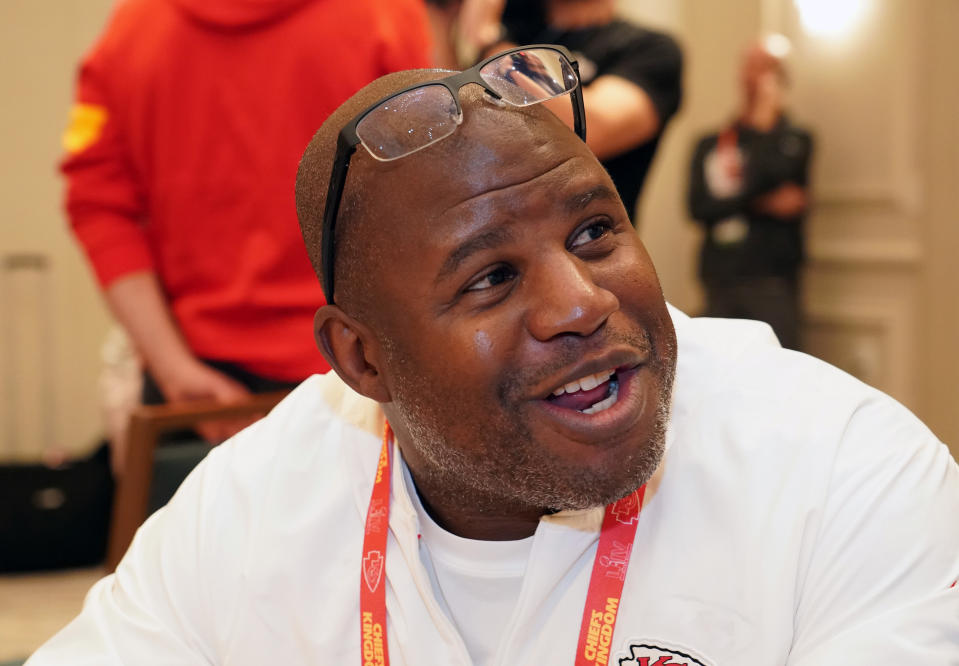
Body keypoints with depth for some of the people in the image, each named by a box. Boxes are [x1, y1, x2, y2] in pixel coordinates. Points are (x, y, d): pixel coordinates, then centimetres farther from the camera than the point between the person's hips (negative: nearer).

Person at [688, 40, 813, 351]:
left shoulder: (794, 139, 8)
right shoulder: (709, 146, 13)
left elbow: (774, 172, -11)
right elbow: (699, 208, 1)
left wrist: (765, 122, -1)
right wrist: (763, 204, -8)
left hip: (773, 281, -2)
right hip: (720, 279, 3)